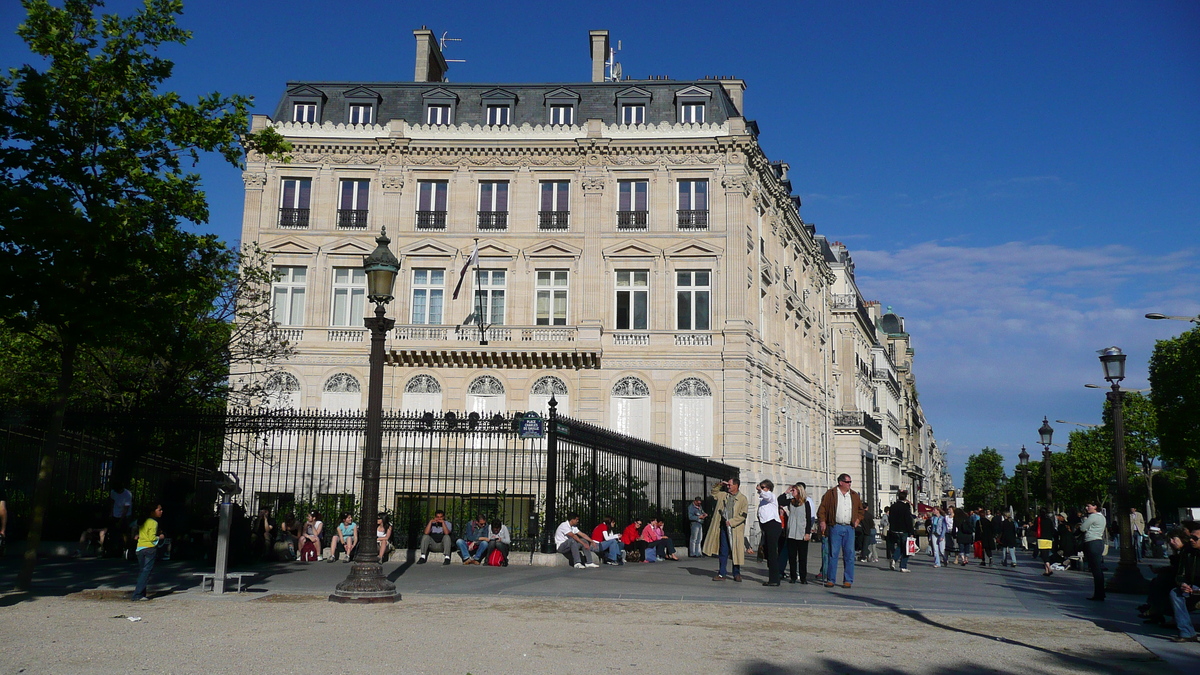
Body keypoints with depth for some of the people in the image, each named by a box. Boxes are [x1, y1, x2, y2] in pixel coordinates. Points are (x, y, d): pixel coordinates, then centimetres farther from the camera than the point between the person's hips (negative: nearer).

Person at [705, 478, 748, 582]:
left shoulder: (743, 499, -3)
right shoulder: (723, 495, 11)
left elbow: (743, 515, -8)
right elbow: (712, 492, 24)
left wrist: (731, 522, -14)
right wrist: (719, 484, 9)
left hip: (735, 528, -4)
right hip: (723, 526, 4)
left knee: (736, 551, 2)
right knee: (723, 551, 4)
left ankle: (737, 574, 13)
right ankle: (722, 574, 8)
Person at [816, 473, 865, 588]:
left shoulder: (854, 495, 14)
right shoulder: (831, 494, 3)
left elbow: (860, 509, 25)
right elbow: (822, 508, 2)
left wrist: (858, 519, 10)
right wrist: (822, 521, -7)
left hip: (849, 528, 3)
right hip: (835, 528, -3)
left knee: (849, 555, 2)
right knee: (833, 554, -1)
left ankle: (848, 580, 8)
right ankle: (830, 580, 5)